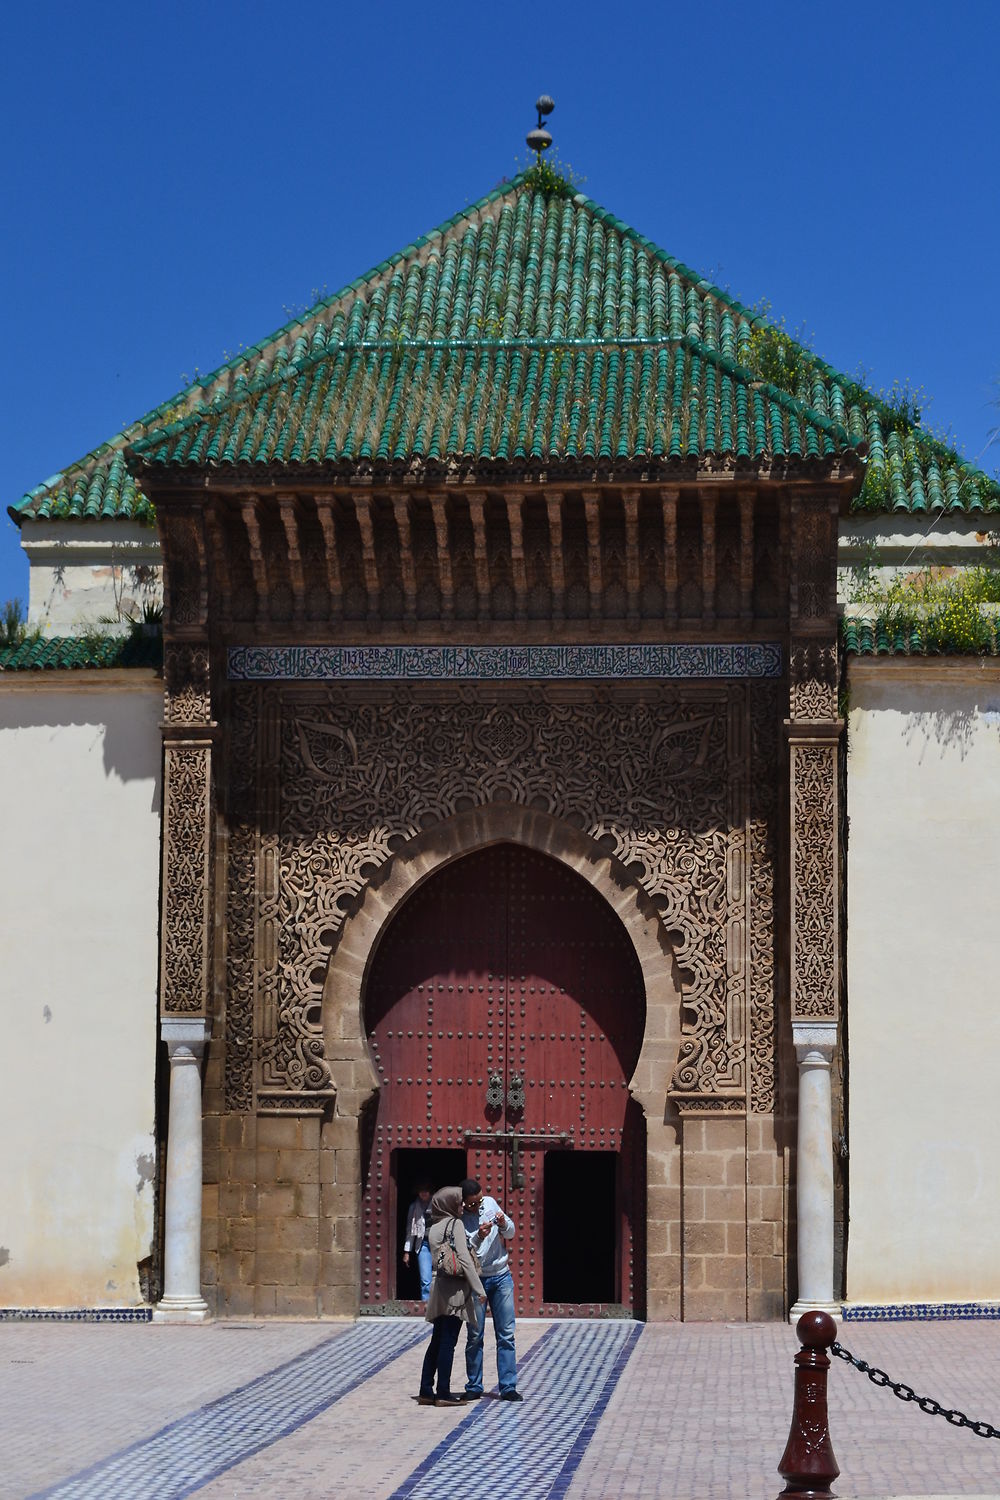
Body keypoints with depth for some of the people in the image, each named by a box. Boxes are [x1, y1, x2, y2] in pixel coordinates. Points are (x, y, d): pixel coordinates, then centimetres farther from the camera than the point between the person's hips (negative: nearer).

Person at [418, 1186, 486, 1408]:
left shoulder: (433, 1229, 16)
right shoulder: (455, 1224, -7)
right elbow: (464, 1258, -14)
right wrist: (479, 1289, -13)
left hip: (440, 1287, 7)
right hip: (456, 1288, -7)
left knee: (437, 1341, 12)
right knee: (448, 1343, -5)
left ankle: (426, 1391, 13)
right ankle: (443, 1393, -3)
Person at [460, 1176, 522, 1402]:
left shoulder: (490, 1203, 3)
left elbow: (511, 1233, 12)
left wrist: (504, 1224, -10)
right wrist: (478, 1237, -29)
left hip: (501, 1276, 3)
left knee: (506, 1334, 1)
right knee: (475, 1336, 2)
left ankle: (508, 1387, 3)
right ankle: (474, 1387, 12)